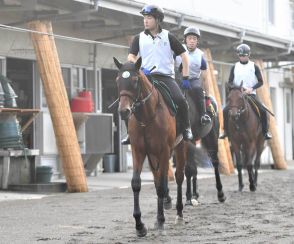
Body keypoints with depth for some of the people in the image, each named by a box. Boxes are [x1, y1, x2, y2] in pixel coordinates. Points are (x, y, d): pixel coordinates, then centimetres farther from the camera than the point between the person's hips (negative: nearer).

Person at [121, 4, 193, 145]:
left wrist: (185, 77, 2)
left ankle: (186, 129, -4)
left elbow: (184, 56, 9)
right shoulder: (139, 38, 11)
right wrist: (141, 69, -15)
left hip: (166, 77, -2)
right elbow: (131, 57, 5)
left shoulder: (168, 37, 7)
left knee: (180, 100, -26)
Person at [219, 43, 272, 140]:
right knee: (226, 110, -18)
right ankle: (225, 131, -4)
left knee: (263, 111, -20)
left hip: (251, 94, -1)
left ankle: (265, 132, -8)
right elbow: (230, 82, 7)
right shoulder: (235, 67, 6)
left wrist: (252, 88, -14)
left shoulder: (254, 67, 3)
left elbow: (261, 82, 2)